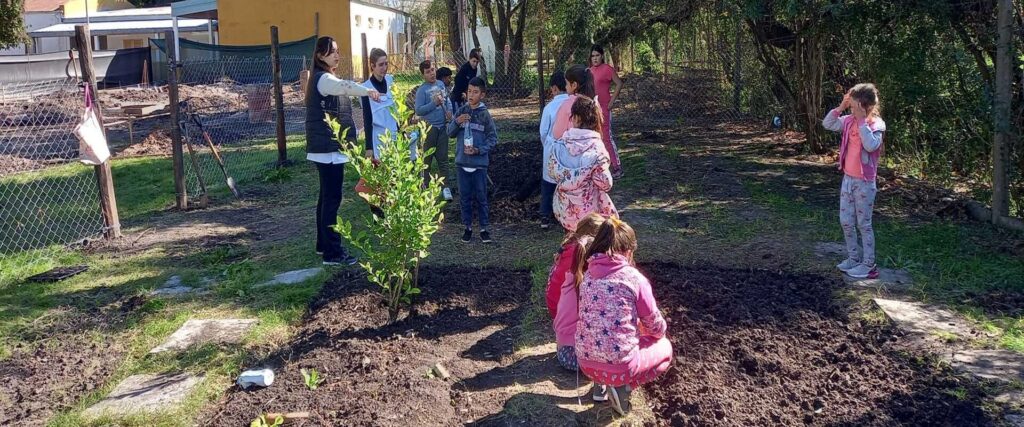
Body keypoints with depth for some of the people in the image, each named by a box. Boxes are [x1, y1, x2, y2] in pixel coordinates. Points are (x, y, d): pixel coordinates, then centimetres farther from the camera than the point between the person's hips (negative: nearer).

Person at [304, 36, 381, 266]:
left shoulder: (323, 78, 18)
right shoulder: (323, 79, -16)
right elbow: (344, 86, -39)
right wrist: (367, 91, -58)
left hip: (327, 148, 11)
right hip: (328, 148, -11)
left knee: (326, 196, 16)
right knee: (332, 198, -10)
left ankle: (324, 244, 25)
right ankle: (333, 253, -8)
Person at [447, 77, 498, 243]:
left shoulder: (485, 114, -5)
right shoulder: (461, 111, 3)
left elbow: (493, 138, -3)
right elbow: (450, 133, 5)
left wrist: (479, 150, -16)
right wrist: (457, 122, -14)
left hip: (479, 163, -3)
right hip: (462, 161, 3)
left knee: (481, 197, 5)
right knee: (464, 197, 10)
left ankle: (484, 228, 15)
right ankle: (468, 227, 22)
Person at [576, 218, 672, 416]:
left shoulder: (588, 275, 5)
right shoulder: (634, 278, -10)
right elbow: (656, 327, 2)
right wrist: (659, 332, 26)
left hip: (586, 363, 6)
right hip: (620, 366, -5)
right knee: (664, 347, 25)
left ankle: (601, 384, 16)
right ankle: (622, 387, 3)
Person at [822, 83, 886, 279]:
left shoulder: (876, 124, -16)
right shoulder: (849, 120, 2)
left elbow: (870, 145, -31)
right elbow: (827, 124, 7)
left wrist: (862, 120, -29)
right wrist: (840, 107, -5)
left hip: (864, 182, -7)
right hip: (848, 178, 7)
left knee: (863, 224, 2)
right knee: (846, 222, 13)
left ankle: (868, 265, 12)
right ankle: (854, 258, 28)